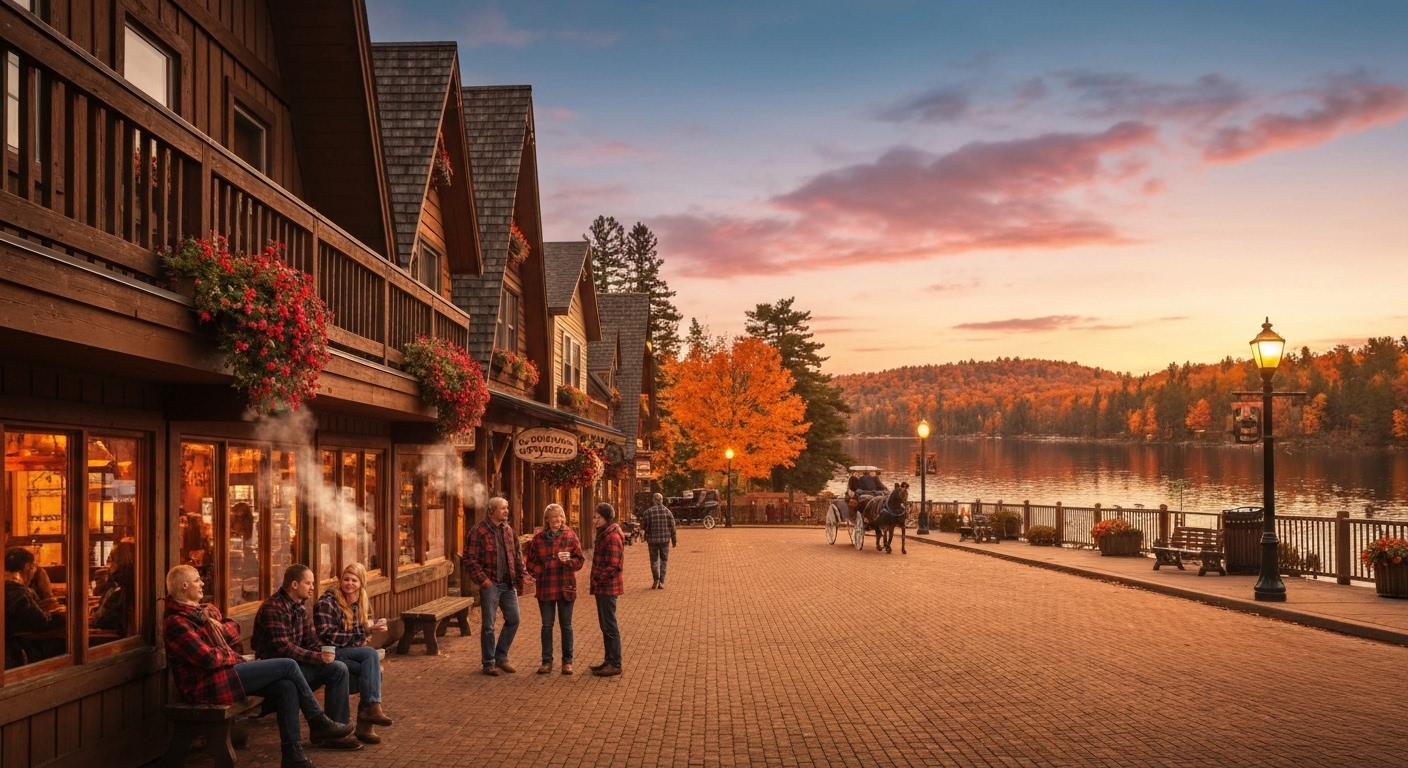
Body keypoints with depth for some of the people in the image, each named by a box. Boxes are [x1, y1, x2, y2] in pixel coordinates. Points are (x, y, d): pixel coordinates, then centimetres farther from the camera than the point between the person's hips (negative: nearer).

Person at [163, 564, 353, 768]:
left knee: (287, 687, -10)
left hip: (224, 671, 10)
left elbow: (232, 632, 14)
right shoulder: (176, 623, -16)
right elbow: (208, 658, -23)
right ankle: (319, 722, 3)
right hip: (208, 684, -10)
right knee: (288, 666, -11)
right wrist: (232, 656, -4)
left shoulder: (199, 611, 15)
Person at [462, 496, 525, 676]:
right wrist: (482, 580, -16)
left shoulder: (508, 530, 10)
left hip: (508, 584, 6)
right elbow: (470, 560, -12)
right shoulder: (478, 531, -10)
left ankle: (501, 657, 24)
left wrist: (521, 575, 7)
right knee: (488, 625, 1)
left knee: (513, 620, 9)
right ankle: (488, 662, 14)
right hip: (491, 584, -6)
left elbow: (517, 555, 16)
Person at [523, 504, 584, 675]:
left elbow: (580, 560, -2)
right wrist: (536, 572, -6)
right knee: (547, 625, 8)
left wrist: (568, 560, -20)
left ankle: (567, 661, 17)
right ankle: (547, 661, 18)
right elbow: (530, 559, 8)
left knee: (566, 625, 7)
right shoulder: (538, 538, 0)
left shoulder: (570, 536, -2)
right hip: (545, 587, 1)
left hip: (566, 587, -1)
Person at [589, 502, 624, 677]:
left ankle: (615, 664, 4)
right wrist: (596, 579, 11)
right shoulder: (603, 534, 13)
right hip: (603, 586, 10)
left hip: (608, 586, -10)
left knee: (609, 625, -3)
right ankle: (610, 661, 24)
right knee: (606, 624, 16)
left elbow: (614, 566, -22)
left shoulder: (612, 537, -18)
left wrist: (598, 578, -16)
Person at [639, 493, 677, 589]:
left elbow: (643, 524, -6)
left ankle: (656, 579, -4)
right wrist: (674, 539, 9)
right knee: (664, 560, 11)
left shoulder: (648, 512, -7)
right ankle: (661, 582, 5)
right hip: (665, 539, 1)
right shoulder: (667, 511, -1)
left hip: (652, 539, -1)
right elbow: (672, 526, 1)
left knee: (654, 560, 12)